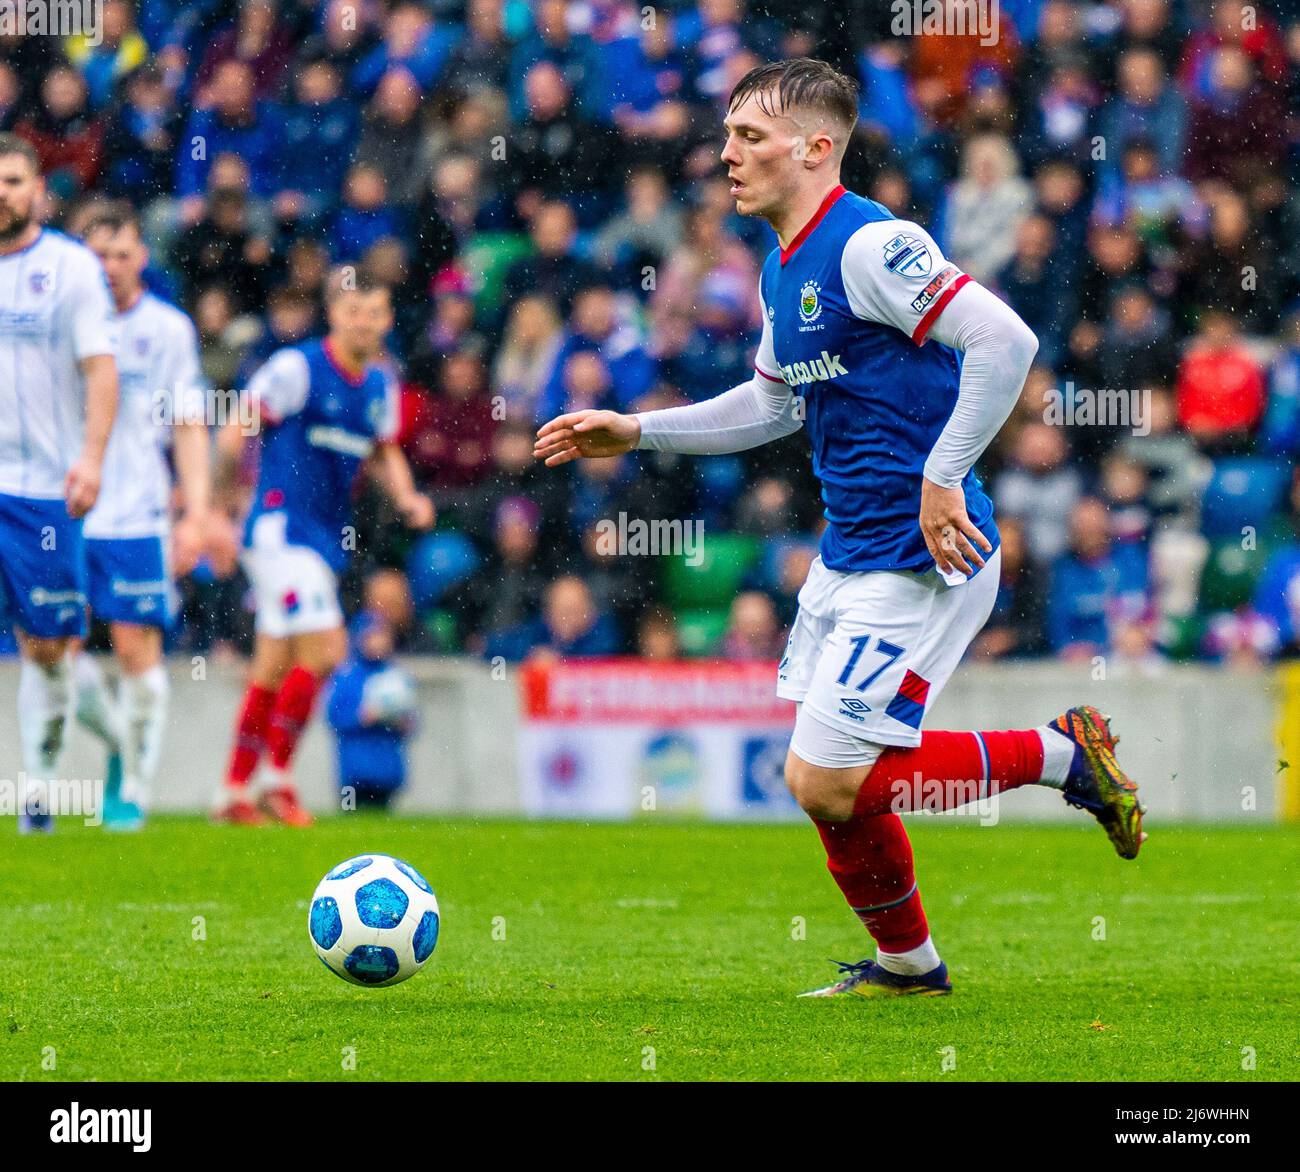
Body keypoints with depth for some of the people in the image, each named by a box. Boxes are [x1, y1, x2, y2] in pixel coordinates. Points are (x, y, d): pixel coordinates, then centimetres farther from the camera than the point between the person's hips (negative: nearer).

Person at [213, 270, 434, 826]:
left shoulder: (380, 385, 10)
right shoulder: (296, 367, -11)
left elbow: (384, 451, 25)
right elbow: (236, 430, -8)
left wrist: (407, 499, 8)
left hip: (328, 538, 7)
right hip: (281, 526, -7)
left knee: (274, 666, 9)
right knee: (321, 649, -16)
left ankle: (233, 791, 14)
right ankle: (277, 778, -5)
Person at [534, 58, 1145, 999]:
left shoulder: (870, 245, -18)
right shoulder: (784, 269, 12)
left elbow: (1005, 341, -26)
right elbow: (775, 404, 26)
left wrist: (942, 478, -24)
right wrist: (635, 433, 21)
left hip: (922, 559, -9)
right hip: (850, 555, 9)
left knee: (825, 782, -11)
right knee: (826, 782, 11)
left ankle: (1061, 757, 2)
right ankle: (905, 964, 28)